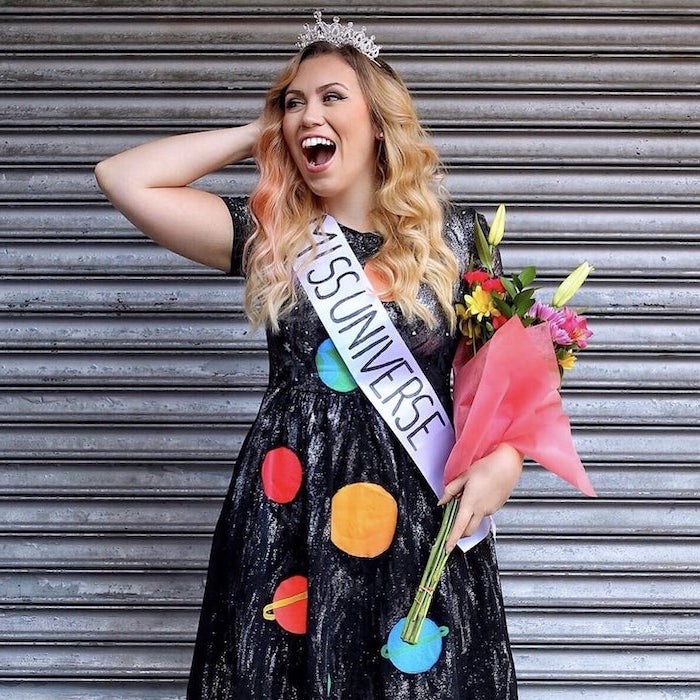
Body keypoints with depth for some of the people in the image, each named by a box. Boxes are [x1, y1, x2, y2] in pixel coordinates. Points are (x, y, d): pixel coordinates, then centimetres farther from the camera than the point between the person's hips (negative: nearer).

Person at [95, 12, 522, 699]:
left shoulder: (450, 236, 5)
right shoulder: (268, 236, 5)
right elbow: (122, 177, -3)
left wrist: (505, 456, -11)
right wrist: (256, 134, 4)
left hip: (420, 520, 0)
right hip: (287, 517, 1)